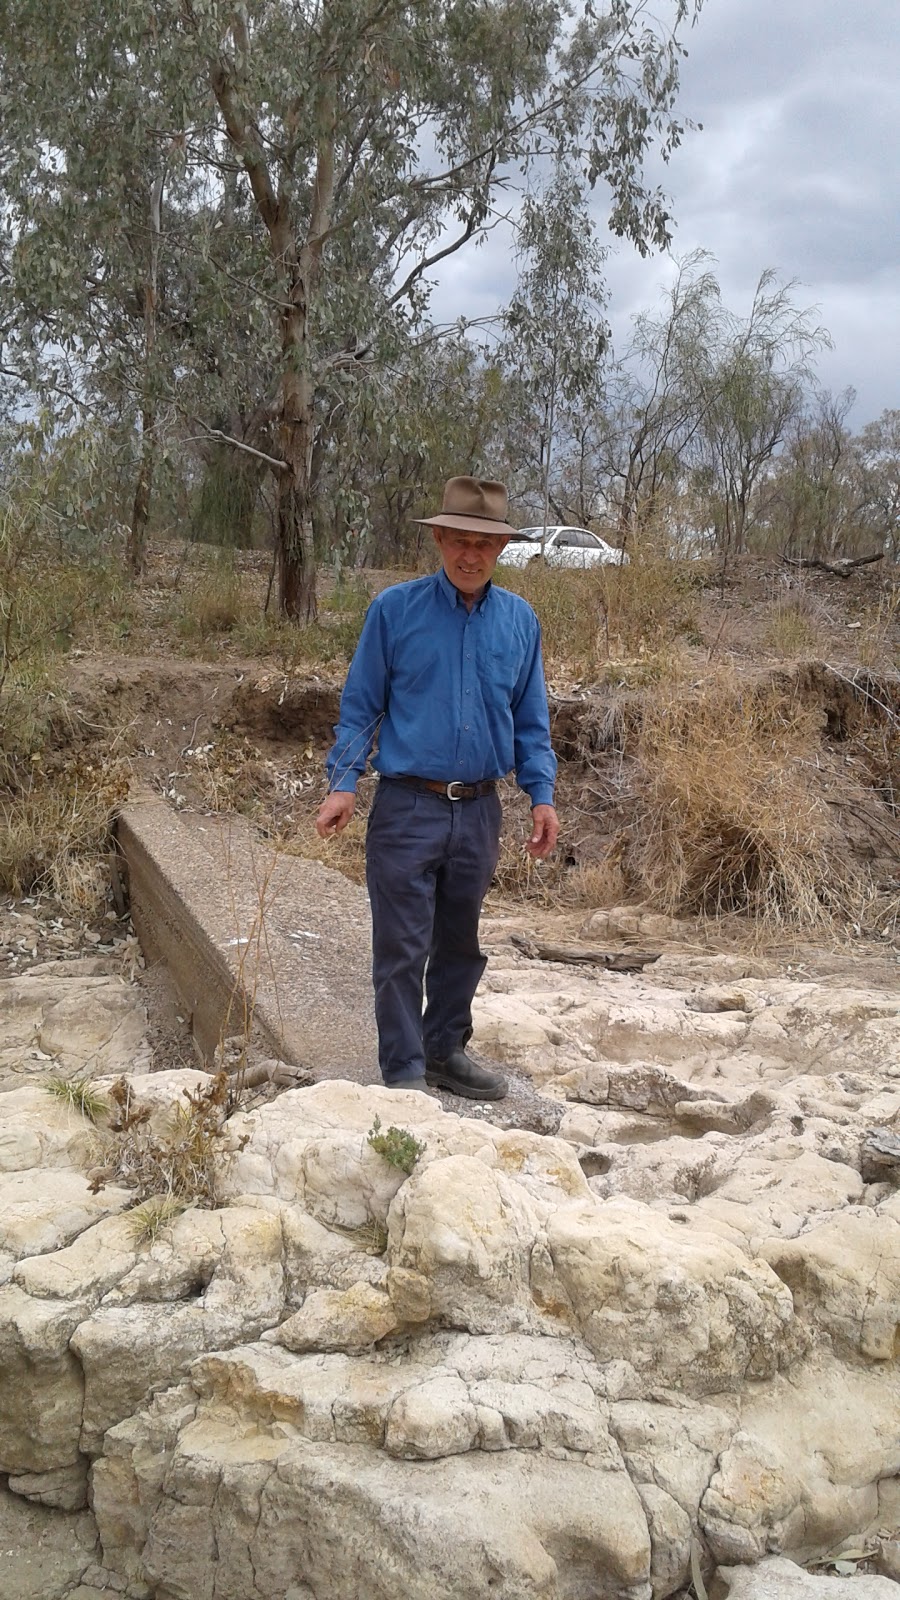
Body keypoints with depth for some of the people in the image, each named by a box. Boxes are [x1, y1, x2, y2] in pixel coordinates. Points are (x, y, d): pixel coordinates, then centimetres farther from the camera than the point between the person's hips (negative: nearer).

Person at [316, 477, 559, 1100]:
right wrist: (344, 782, -12)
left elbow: (531, 721, 11)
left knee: (461, 944, 16)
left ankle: (447, 1051, 31)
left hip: (479, 812, 4)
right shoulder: (395, 610, -3)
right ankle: (405, 1073, 10)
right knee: (403, 949, 0)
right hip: (408, 808, -3)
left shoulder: (520, 621, 6)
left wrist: (542, 794, 2)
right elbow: (360, 705, -1)